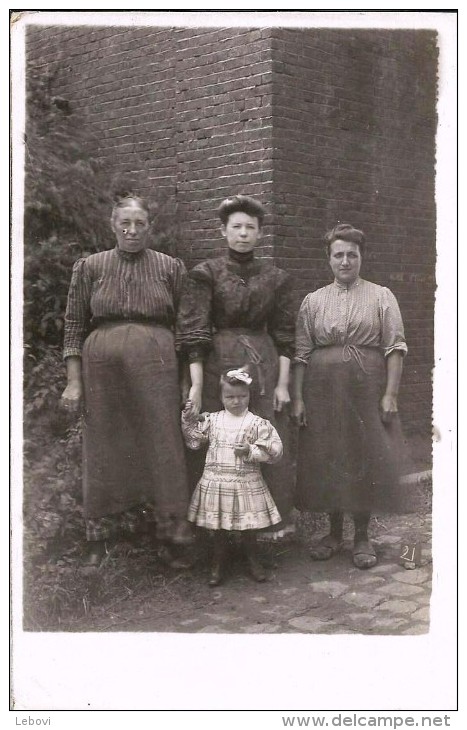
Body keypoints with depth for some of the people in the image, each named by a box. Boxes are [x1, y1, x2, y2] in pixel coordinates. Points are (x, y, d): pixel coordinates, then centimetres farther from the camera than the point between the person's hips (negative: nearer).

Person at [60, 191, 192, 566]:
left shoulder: (170, 268, 6)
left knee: (160, 444, 1)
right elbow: (75, 325, 6)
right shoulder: (90, 267, 7)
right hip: (103, 366, 1)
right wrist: (74, 381, 0)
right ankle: (101, 539, 20)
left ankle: (173, 525, 15)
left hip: (156, 364, -1)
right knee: (105, 449, 7)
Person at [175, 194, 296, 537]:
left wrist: (282, 383, 0)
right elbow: (193, 332, -5)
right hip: (217, 366, -2)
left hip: (264, 368, 2)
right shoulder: (206, 274, 1)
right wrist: (196, 384, -12)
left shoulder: (276, 278, 8)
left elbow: (284, 335, 8)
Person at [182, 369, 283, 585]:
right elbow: (194, 440, 11)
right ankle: (217, 564, 26)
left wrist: (250, 451, -23)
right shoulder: (211, 420, 3)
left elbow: (273, 451, -9)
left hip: (246, 484, -2)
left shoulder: (257, 423, -6)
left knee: (248, 526, 8)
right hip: (216, 482, 2)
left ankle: (253, 561, 28)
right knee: (218, 526, 11)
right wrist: (189, 421, -1)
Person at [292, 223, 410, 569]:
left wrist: (390, 393, -10)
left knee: (367, 458, 1)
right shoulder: (313, 301, 9)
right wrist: (298, 397, -1)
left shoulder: (381, 297, 4)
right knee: (327, 459, 5)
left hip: (367, 388, -2)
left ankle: (362, 537, 15)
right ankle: (335, 533, 21)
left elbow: (395, 347, -2)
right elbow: (302, 352, 6)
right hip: (323, 388, 2)